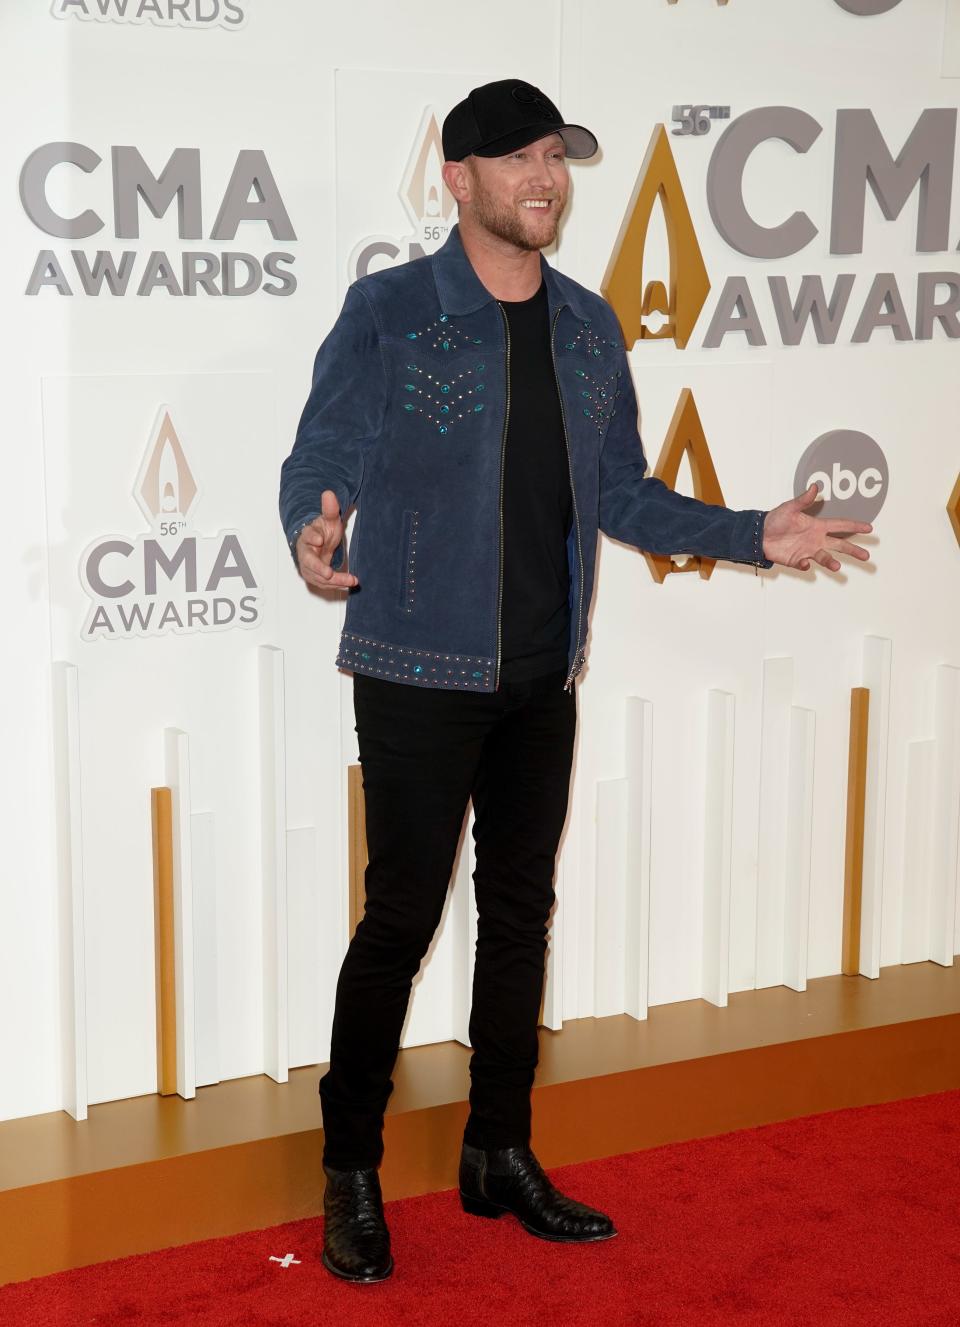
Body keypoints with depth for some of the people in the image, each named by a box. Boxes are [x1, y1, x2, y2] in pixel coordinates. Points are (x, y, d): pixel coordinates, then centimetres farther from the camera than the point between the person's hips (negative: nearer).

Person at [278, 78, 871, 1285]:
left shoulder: (589, 328, 9)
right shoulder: (387, 312, -7)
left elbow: (622, 496, 14)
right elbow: (317, 463, -9)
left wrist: (753, 535, 5)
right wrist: (312, 537, -32)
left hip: (540, 683, 6)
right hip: (420, 675, -5)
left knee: (520, 914, 12)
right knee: (401, 916, -3)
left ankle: (500, 1158, 26)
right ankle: (351, 1175, 14)